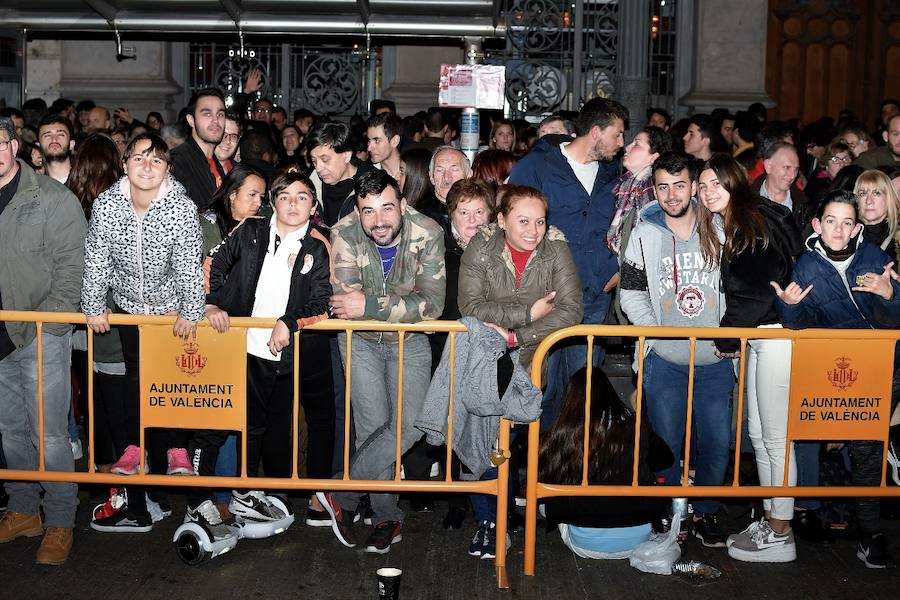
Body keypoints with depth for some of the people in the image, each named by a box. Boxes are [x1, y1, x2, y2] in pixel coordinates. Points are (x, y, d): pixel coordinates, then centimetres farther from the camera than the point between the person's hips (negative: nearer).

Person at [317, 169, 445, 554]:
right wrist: (400, 304, -30)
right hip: (361, 342, 0)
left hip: (409, 341, 1)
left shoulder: (427, 233, -20)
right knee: (372, 426, -10)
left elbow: (432, 303, -26)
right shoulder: (344, 234, -20)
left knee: (409, 426, -13)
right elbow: (347, 305, -24)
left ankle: (340, 495, 3)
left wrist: (370, 305, -33)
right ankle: (387, 518, 10)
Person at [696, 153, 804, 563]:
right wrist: (731, 336, 5)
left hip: (778, 336, -10)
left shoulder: (758, 220, -13)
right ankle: (770, 523, 25)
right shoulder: (729, 226, 17)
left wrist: (728, 339, -10)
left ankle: (779, 537, 5)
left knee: (776, 437, -4)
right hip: (759, 339, 10)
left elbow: (760, 290, -19)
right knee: (758, 433, 14)